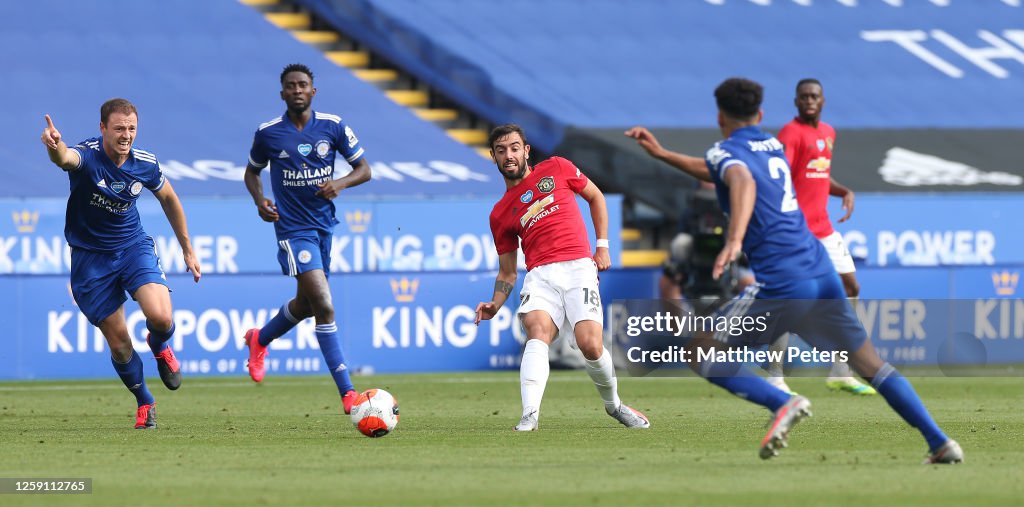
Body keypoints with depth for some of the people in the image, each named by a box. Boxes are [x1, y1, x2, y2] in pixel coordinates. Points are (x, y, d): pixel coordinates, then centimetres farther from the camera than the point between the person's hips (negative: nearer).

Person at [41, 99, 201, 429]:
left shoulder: (145, 163, -9)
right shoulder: (88, 155, -22)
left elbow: (168, 199, 11)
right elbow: (66, 158, -48)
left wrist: (187, 250, 15)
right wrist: (55, 148, -73)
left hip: (134, 246, 2)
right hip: (90, 257, -2)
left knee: (161, 318, -22)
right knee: (118, 342, 2)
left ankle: (160, 348, 16)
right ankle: (144, 403, 27)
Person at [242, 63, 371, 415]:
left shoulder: (333, 127, 0)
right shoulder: (268, 134, -4)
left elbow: (364, 169, 4)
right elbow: (252, 171, 13)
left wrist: (340, 184, -17)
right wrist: (259, 200, -7)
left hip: (324, 224, 4)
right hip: (293, 227, -4)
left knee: (307, 304, 19)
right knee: (324, 305, -17)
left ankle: (260, 340, 50)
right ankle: (347, 392, -18)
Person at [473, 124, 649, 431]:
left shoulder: (556, 169, 13)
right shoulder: (500, 214, 17)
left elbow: (595, 197, 24)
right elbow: (507, 272, 21)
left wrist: (602, 245, 13)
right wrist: (495, 305, 2)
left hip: (579, 267, -1)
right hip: (540, 276, 1)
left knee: (590, 345, -19)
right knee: (538, 331, -29)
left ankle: (613, 404, 12)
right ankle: (530, 416, -44)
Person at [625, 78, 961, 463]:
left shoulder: (725, 152, 0)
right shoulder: (773, 146, 23)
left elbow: (742, 181, -25)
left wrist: (734, 240, -39)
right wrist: (661, 154, 43)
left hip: (780, 283, -7)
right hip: (821, 271, 7)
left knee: (701, 353, 3)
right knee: (871, 363, 13)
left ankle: (783, 402, -16)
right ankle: (940, 443, 3)